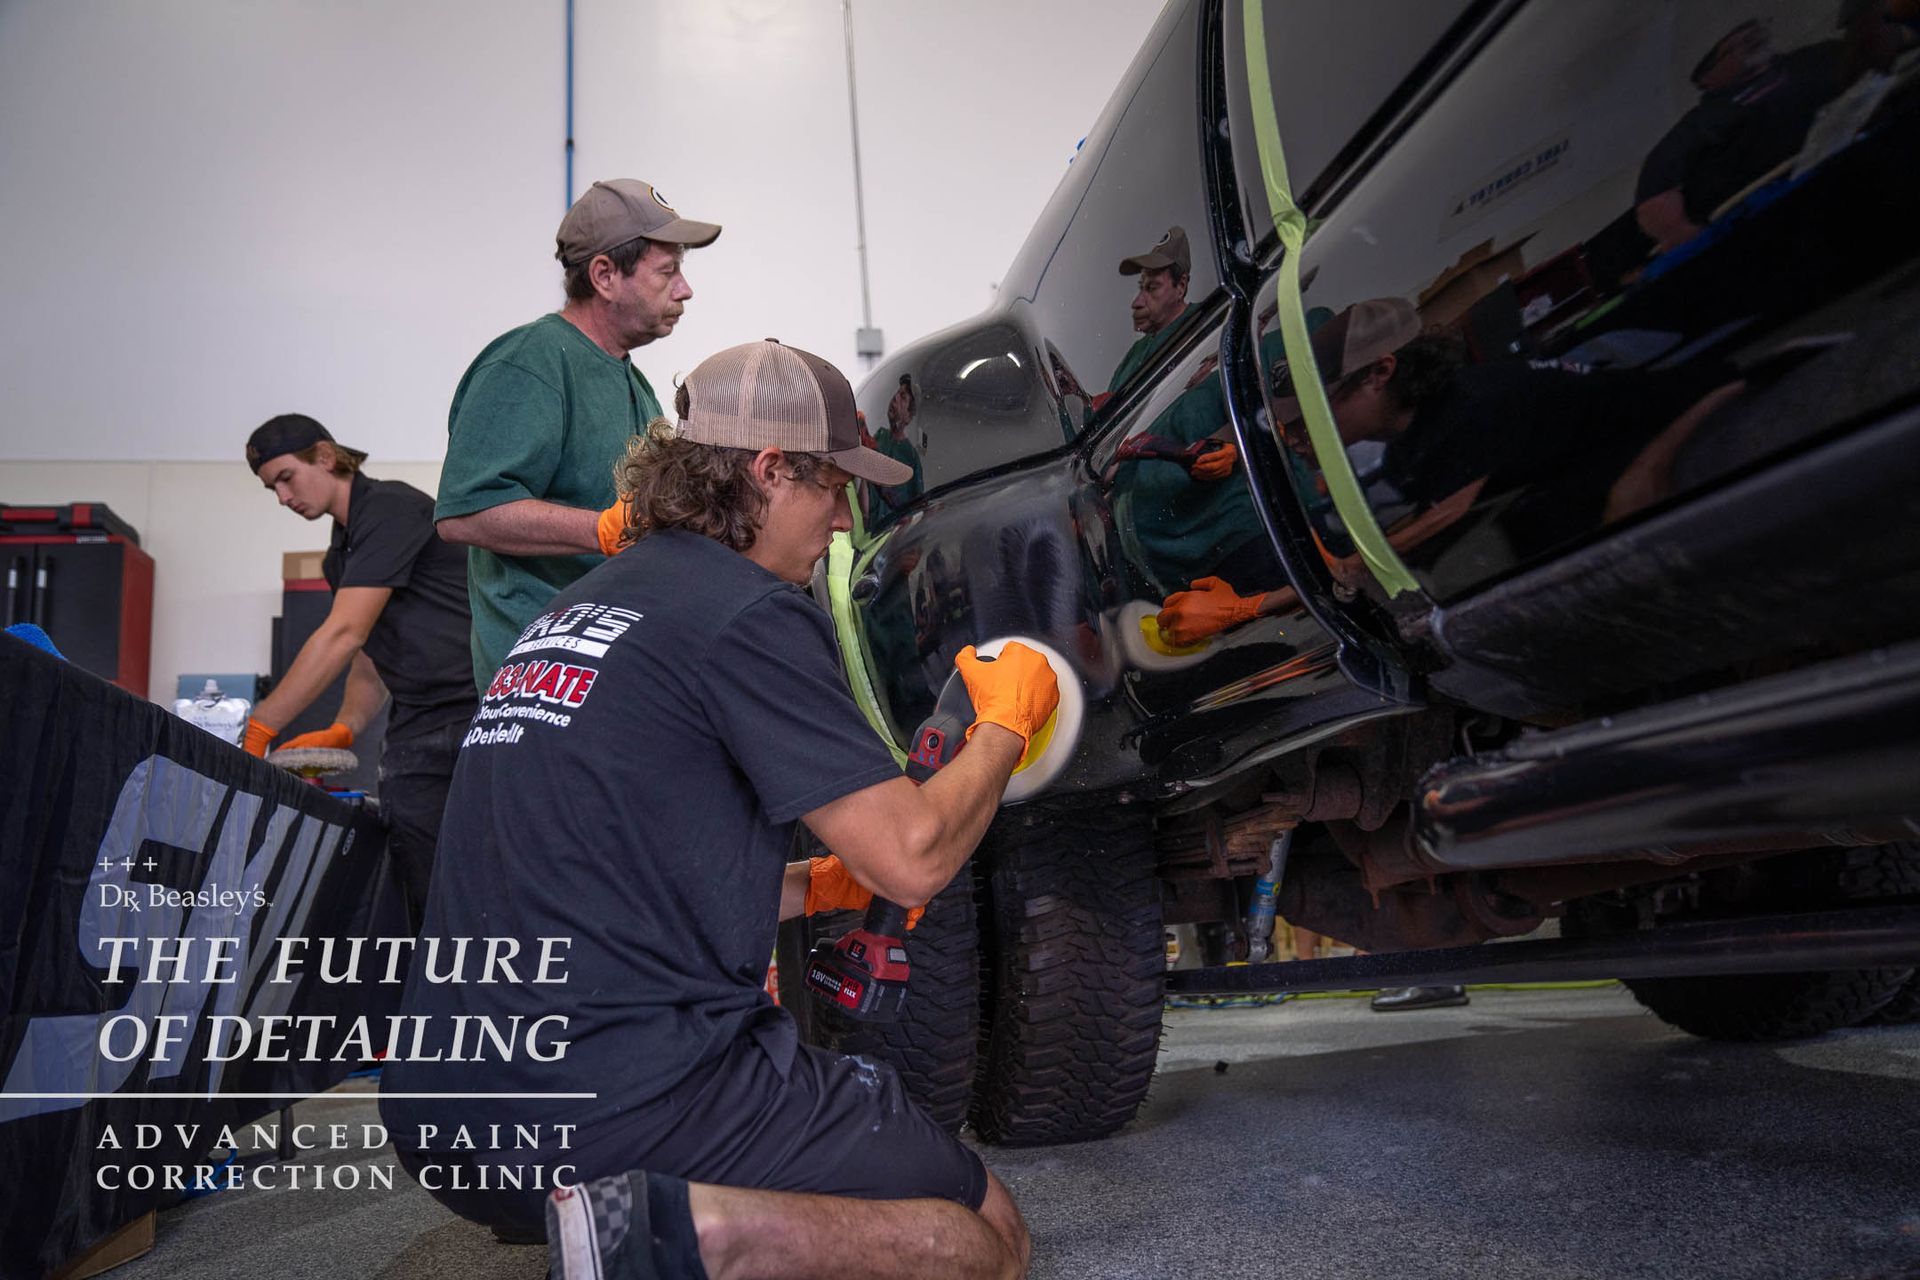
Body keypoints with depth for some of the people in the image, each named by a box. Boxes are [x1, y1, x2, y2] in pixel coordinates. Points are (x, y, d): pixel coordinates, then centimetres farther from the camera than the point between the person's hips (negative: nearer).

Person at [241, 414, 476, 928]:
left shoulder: (391, 508, -7)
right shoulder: (340, 558, 22)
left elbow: (344, 635, -15)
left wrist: (258, 729, -14)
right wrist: (343, 731, 4)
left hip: (479, 709, -8)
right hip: (414, 732, 8)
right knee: (427, 901, -2)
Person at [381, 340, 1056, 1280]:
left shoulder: (575, 607, 15)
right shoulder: (748, 610, -12)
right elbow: (913, 858, -13)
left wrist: (820, 885, 24)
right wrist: (1006, 721, 5)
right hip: (627, 1093, -9)